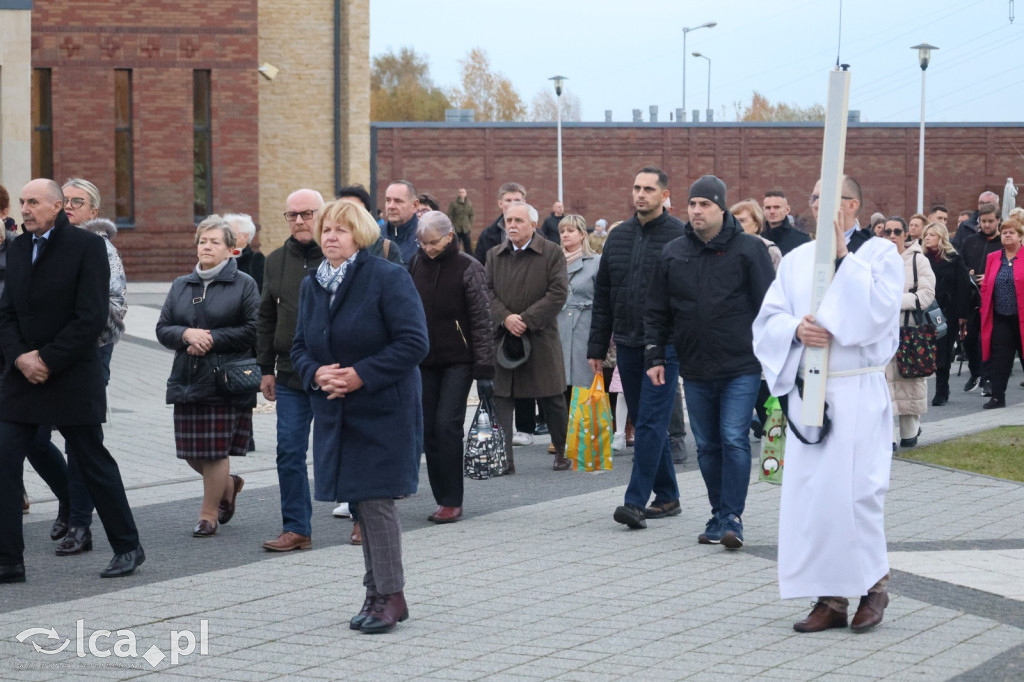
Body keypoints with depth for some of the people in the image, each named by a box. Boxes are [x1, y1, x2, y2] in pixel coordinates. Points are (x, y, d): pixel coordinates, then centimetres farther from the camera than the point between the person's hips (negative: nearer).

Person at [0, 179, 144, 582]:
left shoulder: (87, 246, -7)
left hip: (72, 379, -5)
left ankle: (127, 548, 19)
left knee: (94, 465, 4)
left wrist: (47, 360, -15)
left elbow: (92, 317, -14)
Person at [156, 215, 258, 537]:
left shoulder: (244, 284, 0)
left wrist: (213, 338, -12)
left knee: (215, 451, -4)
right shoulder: (181, 286, 15)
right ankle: (228, 485, 34)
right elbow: (162, 329, 10)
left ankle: (209, 513, 11)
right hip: (187, 379, 5)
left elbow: (253, 330, -8)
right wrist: (187, 334, -11)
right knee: (191, 452, 7)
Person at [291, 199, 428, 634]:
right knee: (359, 503, 10)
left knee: (374, 499, -9)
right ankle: (378, 594, 20)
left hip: (383, 411, -7)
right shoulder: (311, 286, 10)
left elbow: (413, 343, -15)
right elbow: (300, 347, 14)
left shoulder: (388, 279, -10)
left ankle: (390, 595, 0)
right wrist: (315, 374, -8)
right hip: (335, 413, 7)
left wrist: (361, 375, -20)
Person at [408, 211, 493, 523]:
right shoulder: (416, 264, 7)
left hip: (458, 360, -5)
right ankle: (443, 499, 9)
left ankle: (452, 501, -6)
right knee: (428, 429, 2)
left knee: (447, 425, -12)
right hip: (425, 360, 5)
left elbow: (482, 322, -8)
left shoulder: (469, 268, -7)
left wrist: (484, 370, -12)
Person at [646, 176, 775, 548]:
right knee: (707, 446, 9)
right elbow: (657, 311, 12)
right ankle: (719, 515, 19)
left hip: (741, 367, -4)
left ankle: (732, 517, -5)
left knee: (734, 440, -10)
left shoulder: (749, 248, -3)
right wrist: (655, 356, 6)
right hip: (694, 370, 4)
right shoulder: (672, 253, 7)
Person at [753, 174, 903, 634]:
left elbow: (878, 312, -15)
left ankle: (873, 584, 11)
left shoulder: (880, 254, 0)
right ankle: (830, 597, 8)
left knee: (854, 489, -9)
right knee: (809, 491, 1)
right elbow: (768, 319, 8)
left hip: (858, 393, -4)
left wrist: (844, 257, -15)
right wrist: (796, 329, -13)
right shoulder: (797, 260, 12)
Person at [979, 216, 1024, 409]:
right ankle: (997, 397, 5)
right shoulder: (993, 258, 10)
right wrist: (985, 311, 5)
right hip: (1000, 319, 3)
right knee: (999, 359, 1)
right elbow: (985, 287, 12)